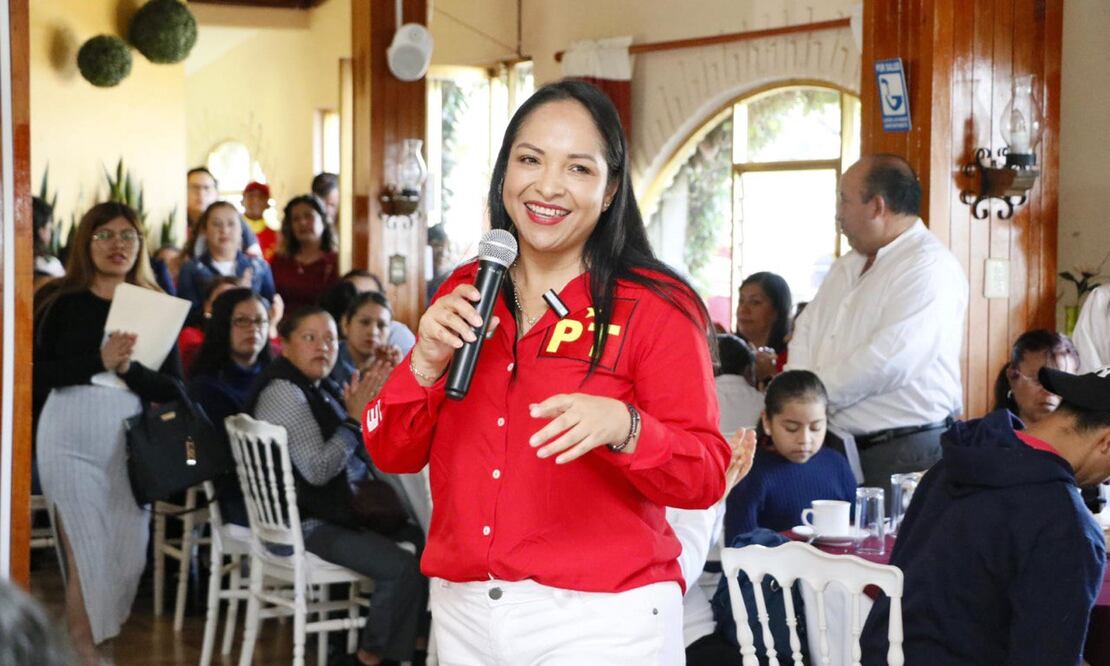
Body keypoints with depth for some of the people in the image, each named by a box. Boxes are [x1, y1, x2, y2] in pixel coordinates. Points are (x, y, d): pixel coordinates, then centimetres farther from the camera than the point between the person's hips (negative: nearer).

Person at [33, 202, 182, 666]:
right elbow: (35, 373, -7)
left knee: (128, 554, 5)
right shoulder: (58, 299, 0)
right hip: (71, 439, -3)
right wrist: (98, 360, -19)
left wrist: (128, 368, -16)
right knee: (87, 553, -2)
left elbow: (172, 388, 2)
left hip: (129, 442, 3)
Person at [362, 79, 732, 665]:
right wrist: (427, 362, -13)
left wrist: (623, 428, -30)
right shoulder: (464, 294, 6)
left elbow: (705, 477, -12)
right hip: (462, 612, 5)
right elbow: (392, 454, 5)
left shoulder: (654, 306, -8)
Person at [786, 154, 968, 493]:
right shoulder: (847, 267, 18)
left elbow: (886, 361, -22)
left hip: (905, 452, -8)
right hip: (839, 444, 8)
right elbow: (806, 333, 14)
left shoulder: (930, 268, -13)